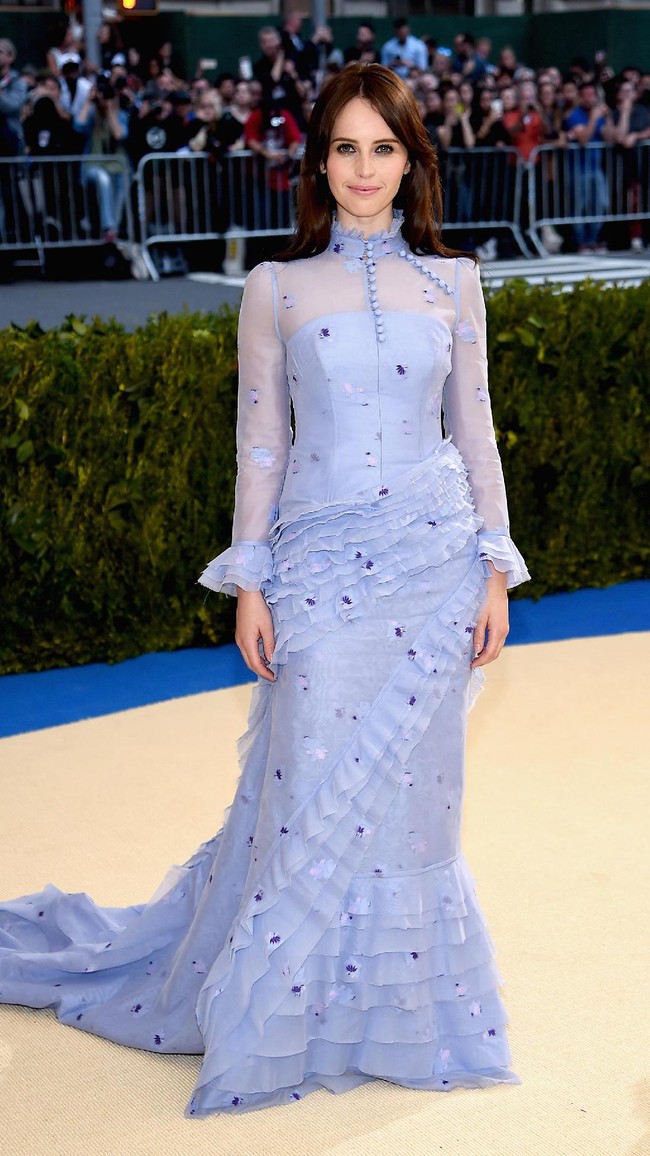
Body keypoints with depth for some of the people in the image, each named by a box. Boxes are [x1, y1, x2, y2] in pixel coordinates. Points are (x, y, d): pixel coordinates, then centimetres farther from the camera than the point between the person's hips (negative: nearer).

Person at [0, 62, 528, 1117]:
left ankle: (402, 1007, 25)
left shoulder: (452, 281, 5)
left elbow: (475, 431, 8)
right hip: (319, 563, -1)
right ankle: (286, 1015, 20)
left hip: (433, 559, 2)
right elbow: (260, 443, 2)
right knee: (311, 793, 0)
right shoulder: (277, 288, 1)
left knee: (411, 791, 7)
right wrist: (249, 585, -2)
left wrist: (496, 573, 4)